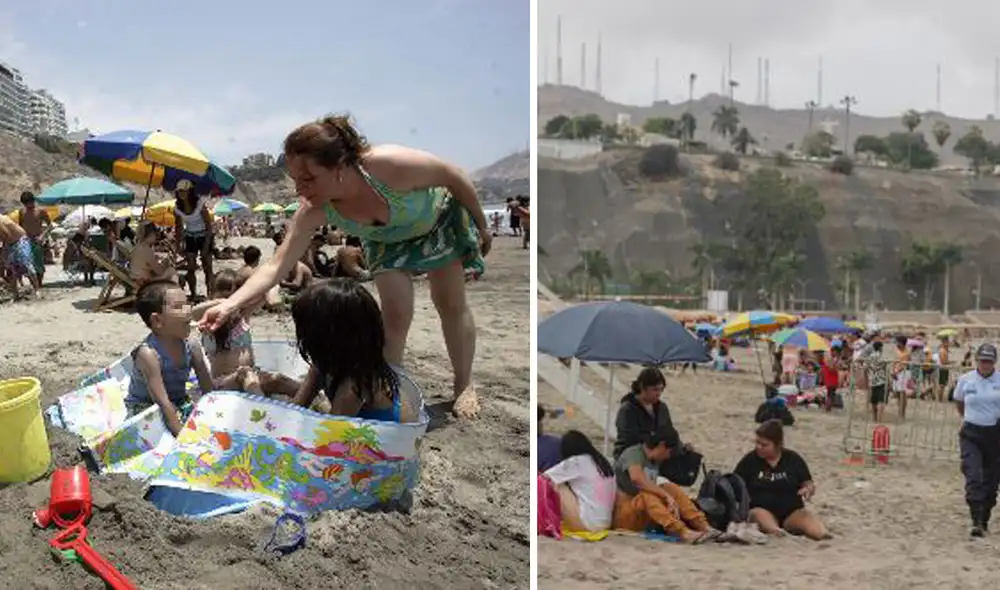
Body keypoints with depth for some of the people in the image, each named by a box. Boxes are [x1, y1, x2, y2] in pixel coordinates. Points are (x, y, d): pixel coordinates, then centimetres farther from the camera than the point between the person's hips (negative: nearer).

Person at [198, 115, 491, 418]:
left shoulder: (387, 165, -45)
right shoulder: (314, 211, -32)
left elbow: (455, 177, -29)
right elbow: (277, 265, -30)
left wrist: (481, 227, -14)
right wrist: (229, 305, -44)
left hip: (439, 219, -2)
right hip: (387, 241, 2)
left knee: (451, 302, 5)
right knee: (395, 313, -9)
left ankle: (464, 387, 21)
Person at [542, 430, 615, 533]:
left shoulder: (576, 462, -5)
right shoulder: (602, 462, 13)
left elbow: (545, 477, 4)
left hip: (587, 523, -8)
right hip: (605, 523, 8)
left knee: (556, 486, 2)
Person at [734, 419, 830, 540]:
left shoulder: (794, 459, 7)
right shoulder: (749, 460, 4)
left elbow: (809, 484, 10)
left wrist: (809, 490, -12)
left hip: (792, 511, 2)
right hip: (760, 509, -2)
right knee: (760, 515, -41)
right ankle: (774, 532, -65)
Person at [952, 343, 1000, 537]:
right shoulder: (965, 380, 1)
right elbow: (958, 402, 18)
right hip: (971, 435, -1)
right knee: (973, 478, -12)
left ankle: (984, 521, 23)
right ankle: (976, 522, -16)